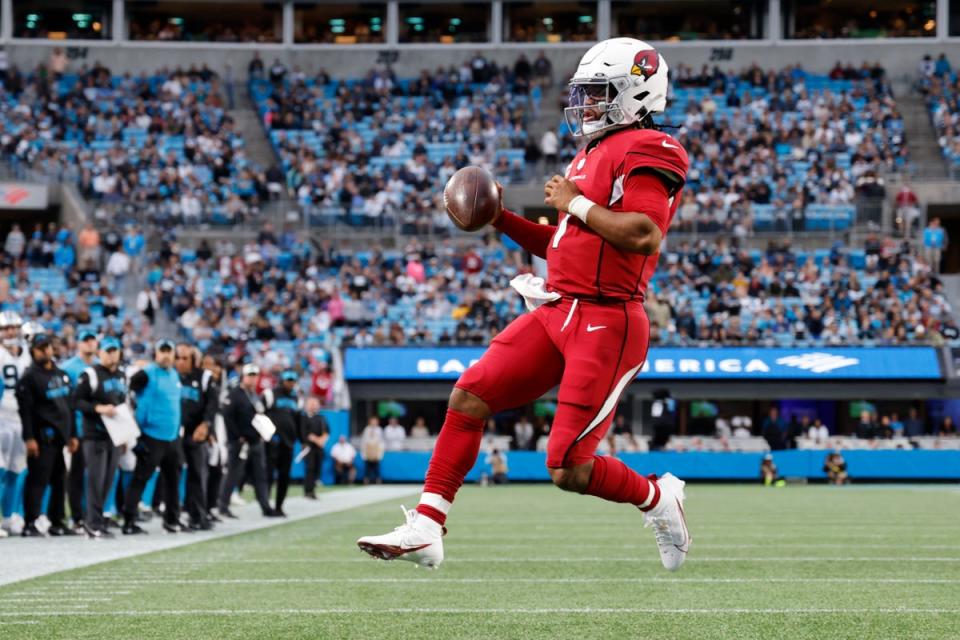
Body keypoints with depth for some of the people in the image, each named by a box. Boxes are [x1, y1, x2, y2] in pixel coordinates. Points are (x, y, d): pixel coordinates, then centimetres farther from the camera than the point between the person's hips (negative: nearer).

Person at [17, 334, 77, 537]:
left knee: (59, 480, 10)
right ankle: (30, 524, -7)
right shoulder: (29, 377, -6)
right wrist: (29, 438, -19)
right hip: (42, 436, -8)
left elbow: (69, 407, 21)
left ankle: (56, 523, 18)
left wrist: (72, 435, 19)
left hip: (60, 436, 8)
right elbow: (25, 410, -13)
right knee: (38, 480, -9)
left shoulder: (61, 375, 17)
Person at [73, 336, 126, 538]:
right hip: (94, 435, -7)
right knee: (96, 479, -10)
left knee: (108, 480, 6)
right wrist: (98, 408, -22)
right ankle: (94, 524, -9)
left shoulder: (121, 376, 16)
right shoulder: (90, 374, -6)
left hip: (115, 435, 7)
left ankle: (92, 520, 14)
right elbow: (77, 400, -10)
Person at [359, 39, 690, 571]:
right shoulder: (592, 156, 19)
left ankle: (659, 500, 19)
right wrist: (502, 219, 15)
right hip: (558, 314, 9)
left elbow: (644, 235, -25)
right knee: (469, 397, -2)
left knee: (569, 470, -9)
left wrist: (575, 203, -14)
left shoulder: (646, 151, -10)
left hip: (606, 325, -9)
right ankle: (425, 528, 0)